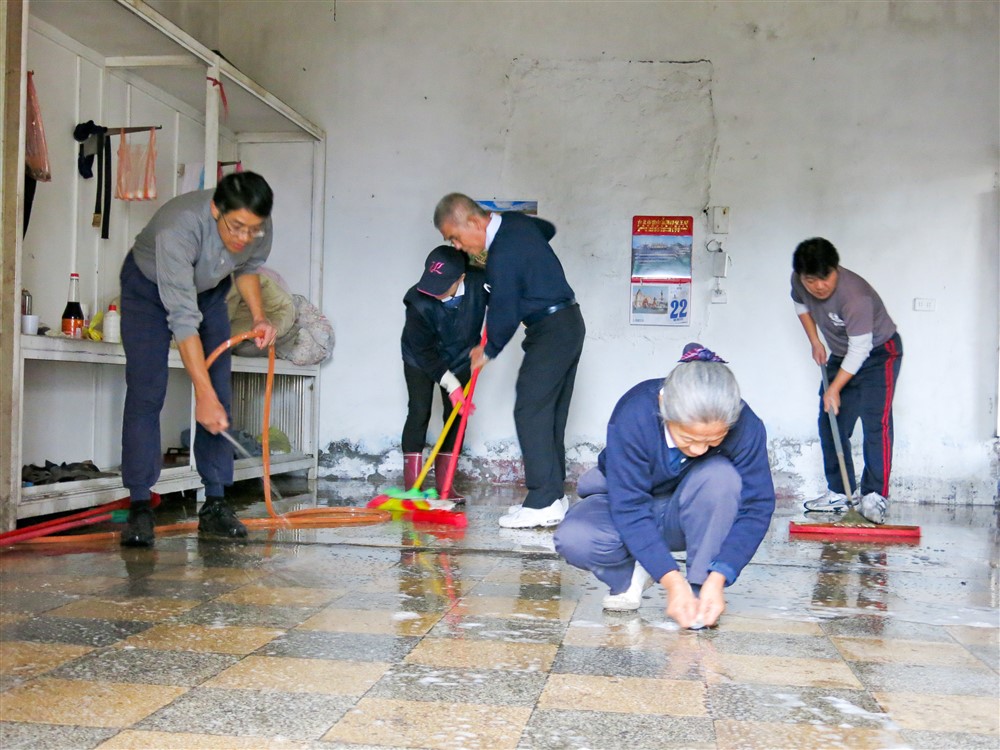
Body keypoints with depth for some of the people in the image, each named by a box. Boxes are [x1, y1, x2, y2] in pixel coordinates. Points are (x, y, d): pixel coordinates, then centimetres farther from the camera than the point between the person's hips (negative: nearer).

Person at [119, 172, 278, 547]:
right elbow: (182, 318, -40)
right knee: (145, 393, -15)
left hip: (208, 290, 5)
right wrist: (203, 394, -41)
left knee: (220, 398, -5)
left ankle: (214, 505, -1)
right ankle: (139, 508, -10)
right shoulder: (179, 227, -41)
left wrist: (259, 316, -14)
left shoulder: (257, 227, -25)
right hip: (148, 287, -4)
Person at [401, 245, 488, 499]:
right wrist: (451, 384, -32)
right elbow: (423, 351, -27)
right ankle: (411, 486, -7)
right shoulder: (418, 301, -33)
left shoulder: (479, 283, -29)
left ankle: (444, 486, 3)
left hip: (459, 359, 3)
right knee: (419, 412, -11)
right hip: (419, 360, -3)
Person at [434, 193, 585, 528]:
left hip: (550, 332, -10)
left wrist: (488, 351, 2)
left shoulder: (502, 258, -22)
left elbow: (505, 317, -15)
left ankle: (544, 503, -11)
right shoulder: (515, 221, 8)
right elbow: (548, 229, 31)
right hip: (570, 324, 10)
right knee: (550, 414, 11)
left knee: (530, 412, -11)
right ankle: (554, 494, 15)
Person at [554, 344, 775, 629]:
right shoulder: (633, 416, -33)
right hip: (626, 502, -1)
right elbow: (629, 508, -32)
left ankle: (700, 587, -17)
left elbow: (757, 507, -24)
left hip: (689, 518, 1)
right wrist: (671, 580, -39)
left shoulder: (745, 426, -27)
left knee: (721, 477, -34)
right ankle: (629, 575, 0)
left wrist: (718, 579, -35)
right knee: (573, 539, -32)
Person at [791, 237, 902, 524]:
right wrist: (815, 342, 4)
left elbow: (860, 350, -30)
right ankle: (840, 492, 14)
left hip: (879, 353, -7)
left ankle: (874, 496, -17)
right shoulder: (799, 282, -15)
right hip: (841, 355, 7)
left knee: (875, 423, -18)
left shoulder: (855, 296, -36)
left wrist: (835, 389, -23)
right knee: (830, 424, 5)